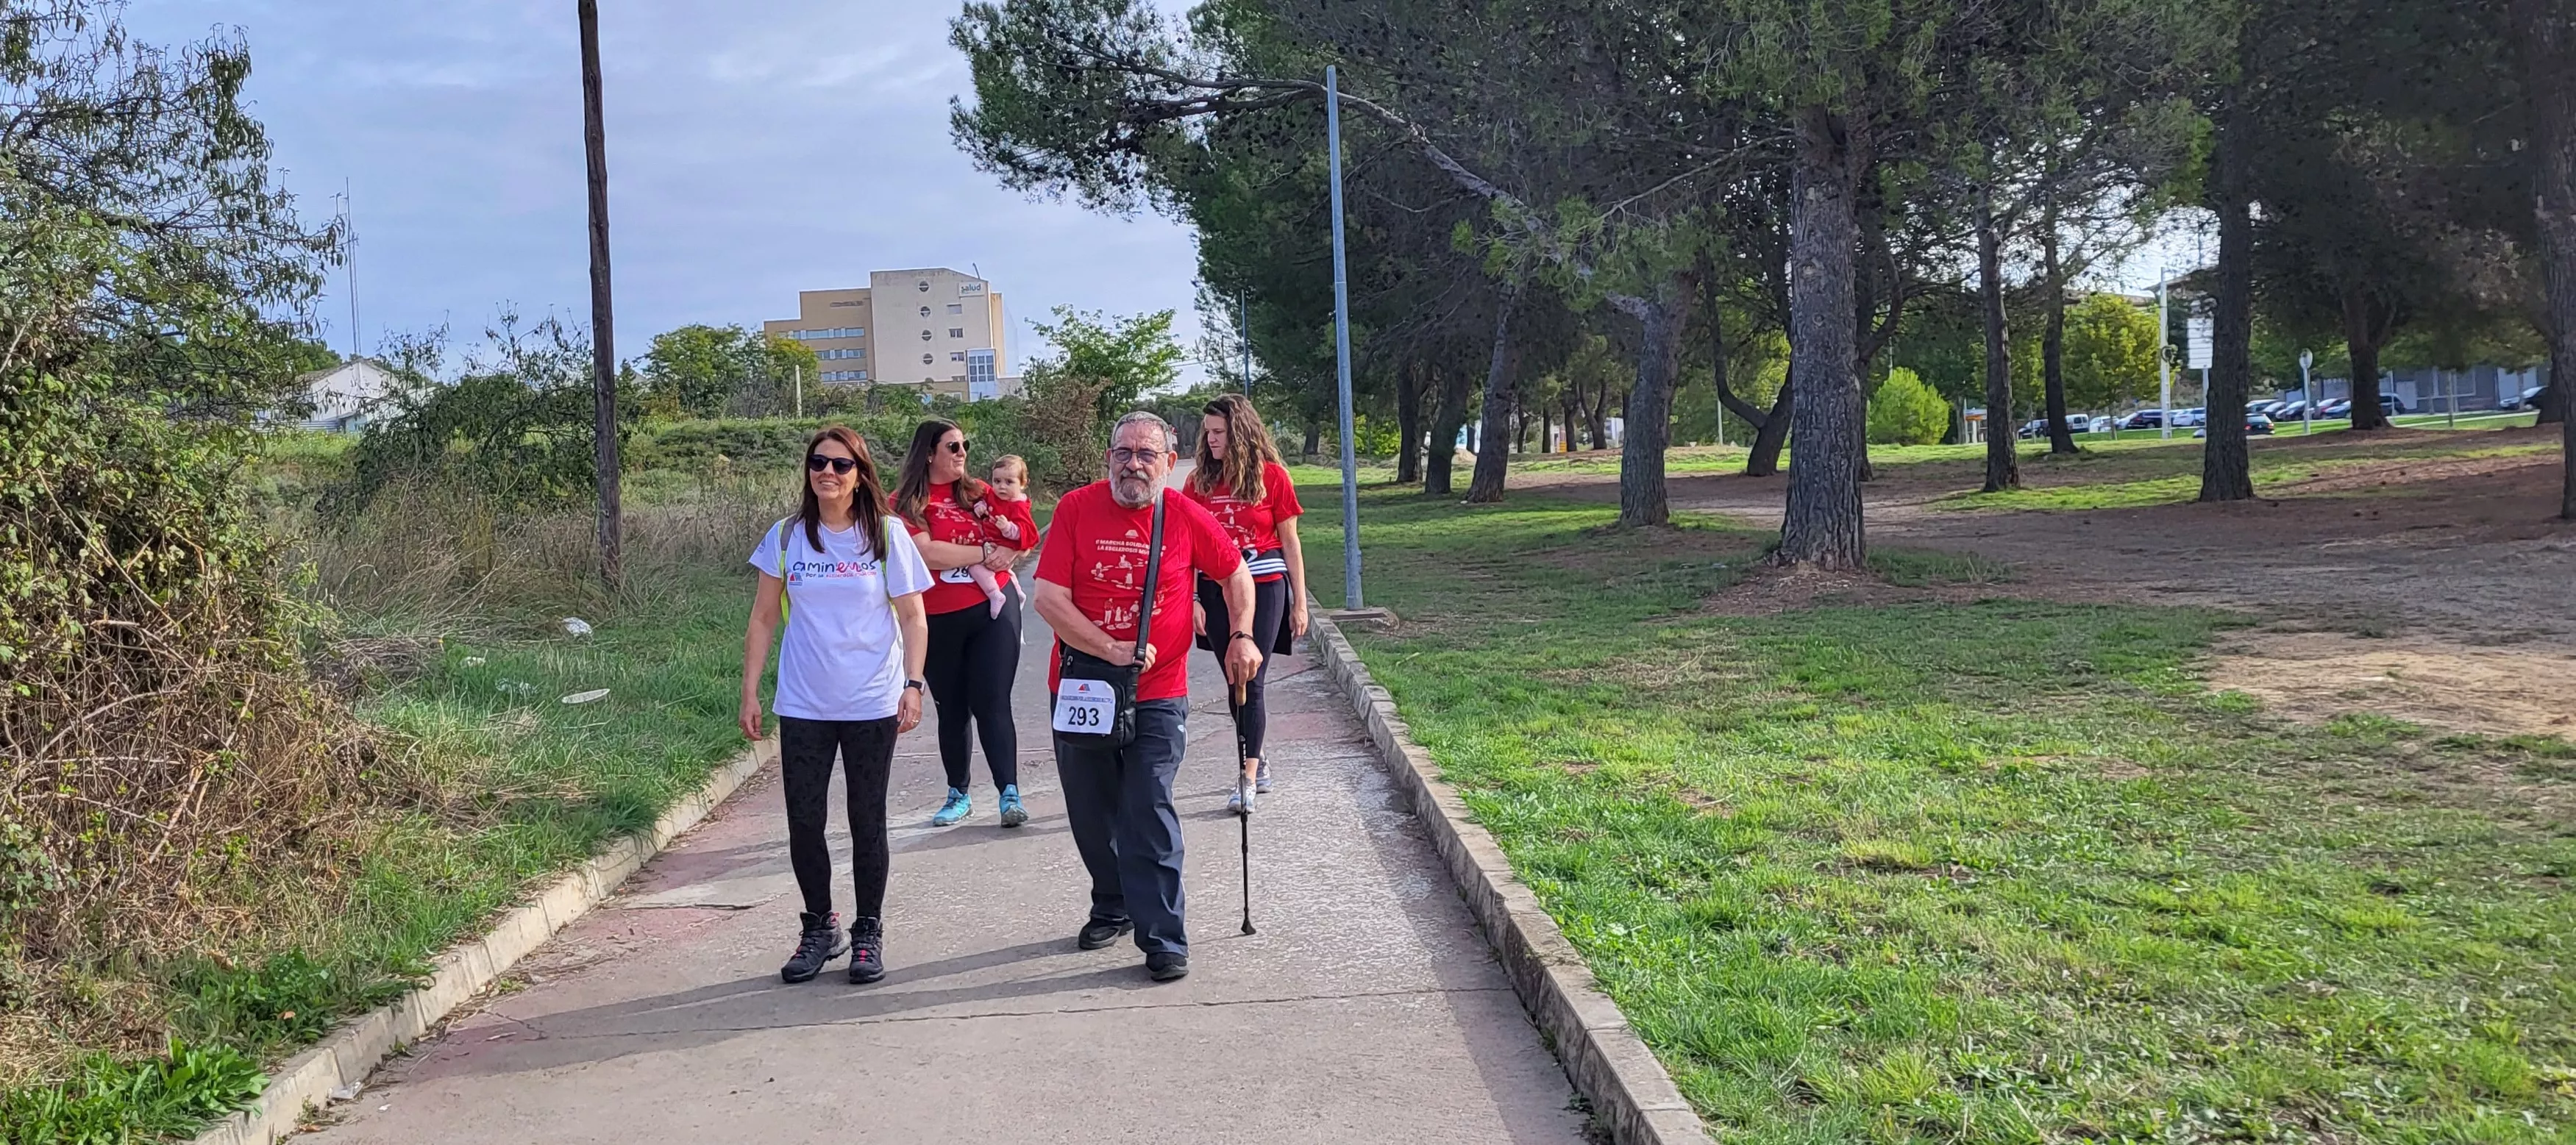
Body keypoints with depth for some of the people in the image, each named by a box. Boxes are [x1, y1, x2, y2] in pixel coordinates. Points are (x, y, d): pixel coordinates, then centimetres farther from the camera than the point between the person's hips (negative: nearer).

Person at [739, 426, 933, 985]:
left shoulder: (887, 534, -3)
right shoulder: (786, 536, 2)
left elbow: (912, 618, 0)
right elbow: (763, 618, 7)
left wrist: (913, 685, -10)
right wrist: (750, 692, 3)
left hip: (872, 706, -2)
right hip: (803, 707, 2)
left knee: (867, 823, 7)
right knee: (804, 824, 5)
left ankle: (868, 932, 21)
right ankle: (820, 928, 24)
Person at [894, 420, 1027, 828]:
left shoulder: (977, 492, 6)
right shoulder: (905, 503, -4)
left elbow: (1020, 539, 8)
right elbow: (927, 552, -18)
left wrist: (1004, 557, -13)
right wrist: (985, 553, -12)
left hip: (993, 610, 1)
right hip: (938, 622, -1)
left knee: (992, 703, -4)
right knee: (951, 709, 11)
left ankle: (1010, 793, -3)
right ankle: (959, 795, 23)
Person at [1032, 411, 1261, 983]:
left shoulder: (1187, 517, -3)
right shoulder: (1077, 508, -5)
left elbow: (1236, 573, 13)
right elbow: (1049, 597, -11)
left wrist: (1241, 636, 1)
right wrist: (1110, 649, -19)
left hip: (1157, 697, -2)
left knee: (1149, 816, -8)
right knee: (1091, 815, 14)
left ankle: (1163, 939, -1)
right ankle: (1112, 909, 35)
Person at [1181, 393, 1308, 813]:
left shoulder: (1272, 476, -4)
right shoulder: (1199, 480, 4)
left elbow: (1290, 545, 0)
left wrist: (1299, 603, 1)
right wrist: (1190, 599, -3)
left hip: (1263, 589, -4)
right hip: (1216, 591, 4)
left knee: (1250, 682, -8)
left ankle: (1248, 779, -6)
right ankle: (1257, 758, 31)